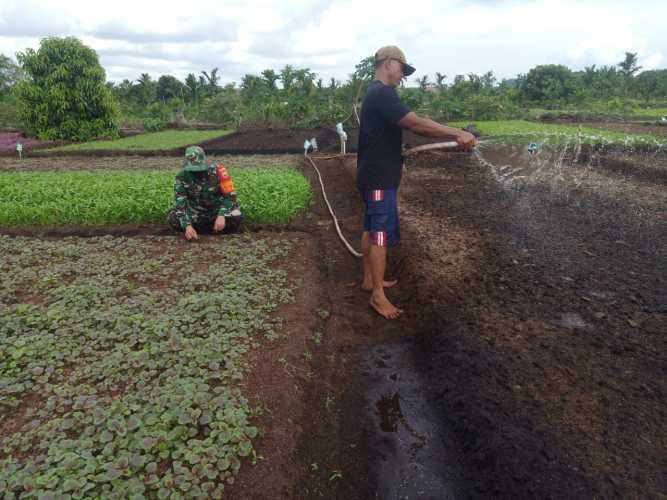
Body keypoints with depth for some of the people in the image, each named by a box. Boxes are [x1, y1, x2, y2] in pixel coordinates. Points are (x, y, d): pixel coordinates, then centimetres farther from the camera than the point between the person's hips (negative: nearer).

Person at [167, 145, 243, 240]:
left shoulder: (216, 171, -21)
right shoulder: (181, 177, -17)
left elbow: (230, 195, -21)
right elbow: (180, 204, -20)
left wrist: (221, 215, -35)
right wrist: (187, 225, -36)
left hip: (218, 211, -2)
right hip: (195, 213, 2)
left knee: (236, 217, -31)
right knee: (172, 218, -22)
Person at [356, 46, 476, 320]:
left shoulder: (376, 94, 18)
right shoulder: (383, 94, -17)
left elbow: (411, 125, 14)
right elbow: (416, 123, -24)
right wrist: (457, 133, -21)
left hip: (374, 175, 11)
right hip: (379, 178, -11)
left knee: (371, 230, 16)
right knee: (382, 235, -6)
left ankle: (369, 280, 28)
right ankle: (378, 295, 3)